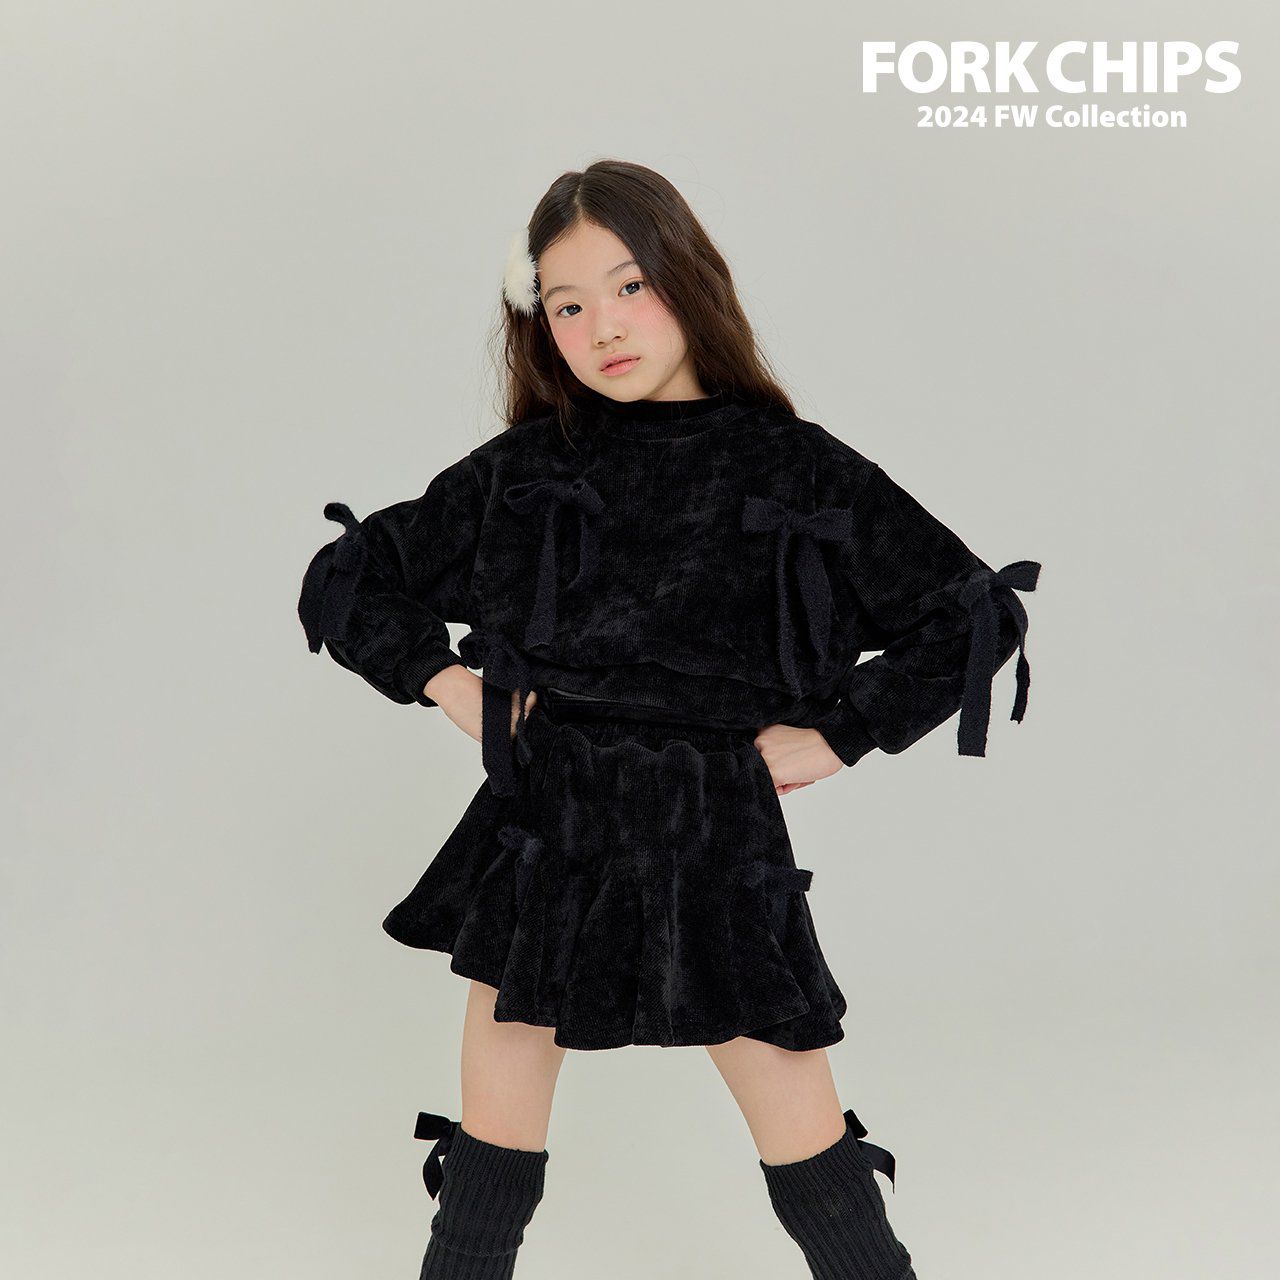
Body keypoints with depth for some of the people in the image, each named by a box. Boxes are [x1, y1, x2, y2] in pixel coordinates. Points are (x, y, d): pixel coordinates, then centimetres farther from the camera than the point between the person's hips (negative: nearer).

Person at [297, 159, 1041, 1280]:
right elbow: (343, 581, 13)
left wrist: (835, 736, -2)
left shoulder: (794, 469, -2)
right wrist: (447, 683, 1)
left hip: (715, 845, -2)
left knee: (811, 1155, 7)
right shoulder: (520, 471, 4)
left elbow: (979, 617, 2)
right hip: (542, 838, 2)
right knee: (491, 1152, 11)